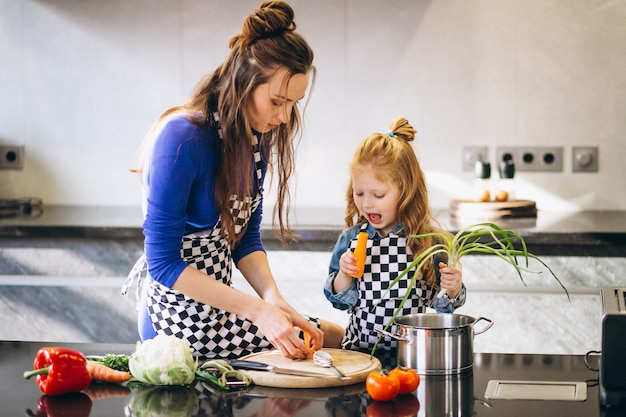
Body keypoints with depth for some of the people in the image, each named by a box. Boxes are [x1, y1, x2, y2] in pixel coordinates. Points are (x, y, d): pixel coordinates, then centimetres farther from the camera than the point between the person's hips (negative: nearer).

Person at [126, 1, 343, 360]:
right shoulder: (182, 140, -25)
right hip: (181, 314, -8)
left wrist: (273, 297, -13)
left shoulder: (258, 135, 0)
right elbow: (164, 263, -24)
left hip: (217, 300, 8)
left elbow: (248, 236, 6)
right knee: (333, 336, -2)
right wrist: (257, 309, -27)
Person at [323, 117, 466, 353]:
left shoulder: (427, 241, -4)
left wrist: (453, 290, -14)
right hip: (359, 348, 1)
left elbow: (441, 304, 6)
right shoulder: (351, 239, 3)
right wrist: (344, 275, -8)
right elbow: (338, 300, 10)